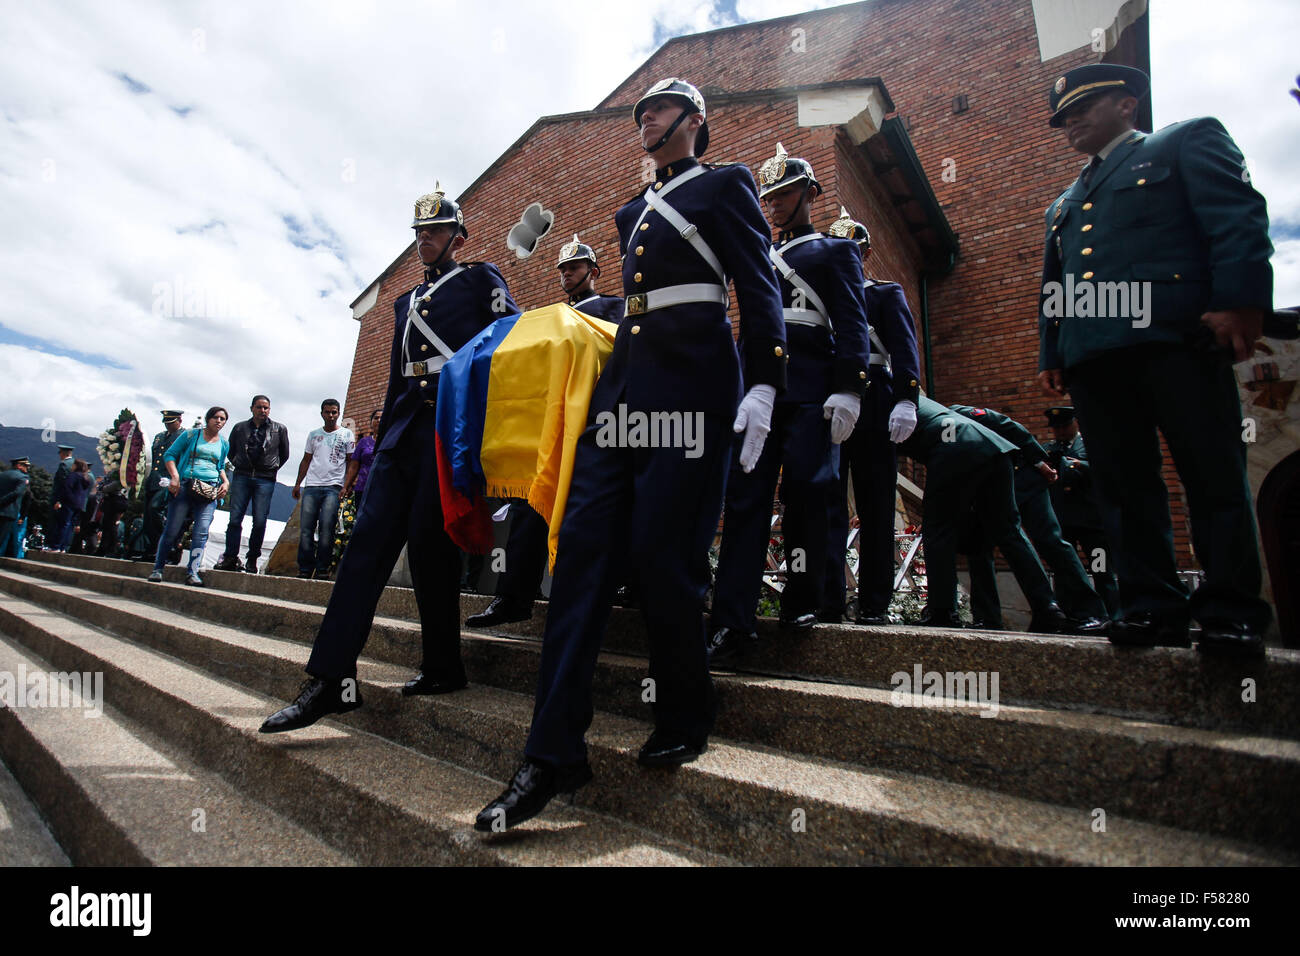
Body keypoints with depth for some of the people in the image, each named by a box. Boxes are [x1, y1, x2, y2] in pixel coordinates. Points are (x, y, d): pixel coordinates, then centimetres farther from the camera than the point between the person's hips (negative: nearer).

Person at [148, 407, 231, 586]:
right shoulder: (191, 435, 7)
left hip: (210, 491, 2)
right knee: (172, 530, -1)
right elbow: (169, 454, 6)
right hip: (185, 486, -2)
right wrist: (175, 476, -8)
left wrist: (225, 481, 10)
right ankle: (158, 568, 12)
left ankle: (193, 573, -8)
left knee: (201, 531, -9)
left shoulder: (224, 444, 17)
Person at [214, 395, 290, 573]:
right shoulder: (239, 428, 12)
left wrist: (273, 468, 8)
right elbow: (230, 451, 23)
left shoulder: (279, 429, 9)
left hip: (265, 480, -1)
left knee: (260, 522, -4)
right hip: (241, 477, 2)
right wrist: (238, 465, 11)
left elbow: (284, 454, 16)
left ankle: (252, 559, 5)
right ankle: (230, 557, 3)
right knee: (235, 519, -2)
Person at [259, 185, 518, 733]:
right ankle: (331, 678, -5)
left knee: (429, 542, -9)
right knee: (369, 538, -5)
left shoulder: (481, 280, 10)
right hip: (406, 429, 6)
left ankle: (443, 668, 7)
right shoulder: (406, 303, 28)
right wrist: (382, 444, 17)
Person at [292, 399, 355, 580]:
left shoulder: (346, 434, 8)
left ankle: (322, 569, -5)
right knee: (306, 528, -2)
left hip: (333, 487, -3)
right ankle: (305, 568, 4)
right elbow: (306, 460, 21)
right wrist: (298, 484, 12)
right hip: (311, 486, 3)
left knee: (326, 528, -11)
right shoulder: (314, 434, 18)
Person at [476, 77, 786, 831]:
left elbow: (760, 287, -2)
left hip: (692, 379, -6)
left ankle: (687, 720, 16)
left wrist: (764, 385, -15)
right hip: (624, 378, 6)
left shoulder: (726, 185, 10)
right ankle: (554, 756, -4)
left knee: (664, 552, -9)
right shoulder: (633, 213, 28)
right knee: (584, 544, -7)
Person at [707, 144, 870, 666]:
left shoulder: (837, 250, 15)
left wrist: (847, 388, -12)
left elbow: (852, 324, 2)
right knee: (745, 496, -8)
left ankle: (802, 600, 11)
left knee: (804, 492, -7)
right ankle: (733, 622, -10)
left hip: (811, 392, -3)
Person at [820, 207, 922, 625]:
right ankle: (828, 600, -8)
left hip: (872, 406, -1)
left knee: (875, 506, 0)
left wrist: (906, 400, -15)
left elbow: (905, 349, 2)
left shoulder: (887, 293, 17)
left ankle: (874, 604, 5)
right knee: (827, 502, -7)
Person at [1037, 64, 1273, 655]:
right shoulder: (1065, 202, 32)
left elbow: (1239, 217, 0)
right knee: (1125, 488, 0)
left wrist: (1238, 300, -15)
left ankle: (1231, 615, -1)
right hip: (1091, 355, 5)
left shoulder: (1188, 141, 16)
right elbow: (1052, 287, 27)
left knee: (1214, 477, -6)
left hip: (1174, 337, -5)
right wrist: (1049, 354, 13)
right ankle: (1153, 608, 3)